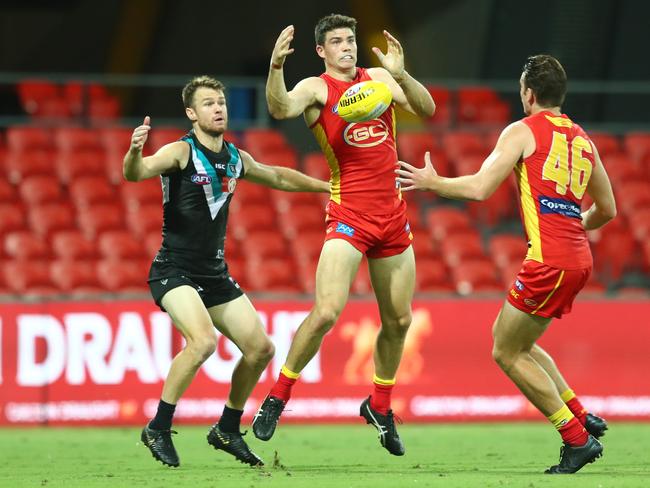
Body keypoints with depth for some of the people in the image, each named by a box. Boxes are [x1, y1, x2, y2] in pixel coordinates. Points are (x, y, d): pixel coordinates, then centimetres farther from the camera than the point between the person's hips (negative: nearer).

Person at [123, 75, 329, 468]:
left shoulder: (236, 159, 8)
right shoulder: (181, 152, -12)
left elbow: (278, 177, 28)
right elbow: (136, 174, -30)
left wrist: (327, 185, 35)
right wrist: (135, 152, -53)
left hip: (215, 276, 8)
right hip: (174, 271, -7)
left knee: (261, 348, 5)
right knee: (203, 340, -29)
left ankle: (228, 431, 24)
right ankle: (158, 429, -16)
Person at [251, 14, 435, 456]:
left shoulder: (378, 78, 11)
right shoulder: (317, 88, -3)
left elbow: (427, 109, -1)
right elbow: (281, 108, -24)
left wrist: (400, 75, -20)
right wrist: (276, 67, -43)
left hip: (393, 215, 5)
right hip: (349, 215, -5)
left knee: (399, 320, 12)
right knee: (327, 311, -20)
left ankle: (380, 405, 30)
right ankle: (278, 396, -7)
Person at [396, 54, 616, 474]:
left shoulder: (523, 132, -3)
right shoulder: (583, 140, 18)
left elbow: (480, 188, -10)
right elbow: (607, 210, 23)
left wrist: (433, 183, 6)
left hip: (549, 261, -8)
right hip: (578, 257, 8)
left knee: (508, 354, 4)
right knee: (511, 339, 23)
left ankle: (578, 439, -1)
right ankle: (583, 417, 16)